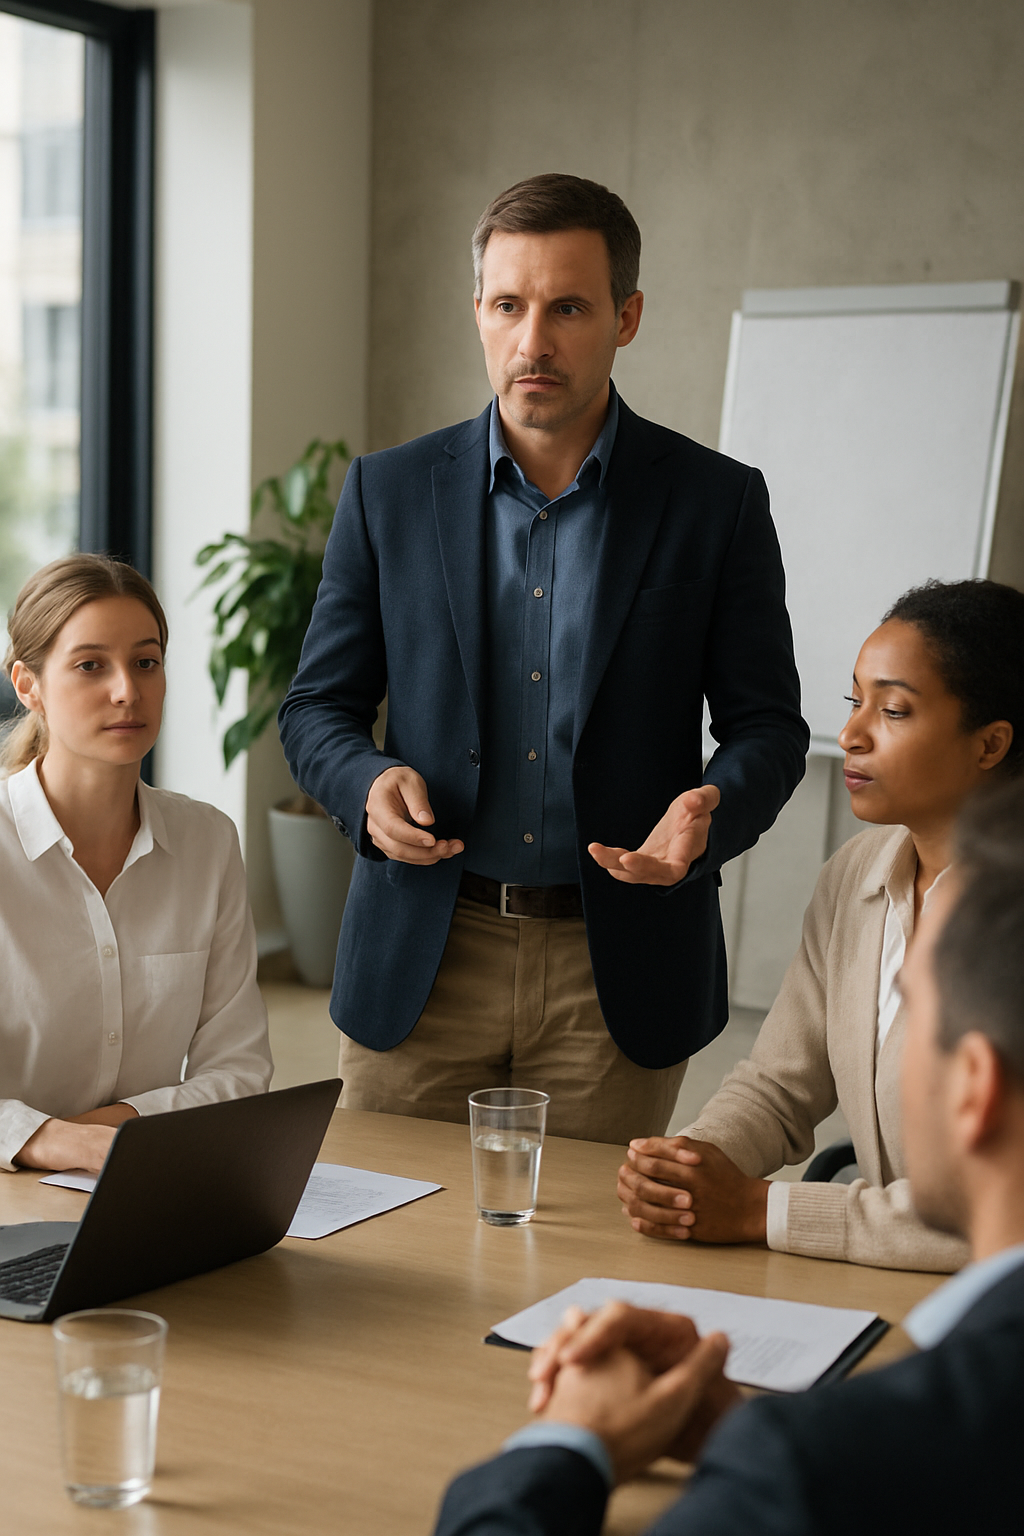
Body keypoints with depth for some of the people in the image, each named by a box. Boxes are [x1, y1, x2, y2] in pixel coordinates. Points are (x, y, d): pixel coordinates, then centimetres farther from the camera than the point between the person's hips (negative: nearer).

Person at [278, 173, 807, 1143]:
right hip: (420, 969, 1)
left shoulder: (717, 502, 0)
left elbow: (765, 725, 3)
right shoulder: (389, 493, 3)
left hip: (615, 975, -1)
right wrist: (368, 784, -13)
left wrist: (711, 812, -18)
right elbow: (318, 707, 8)